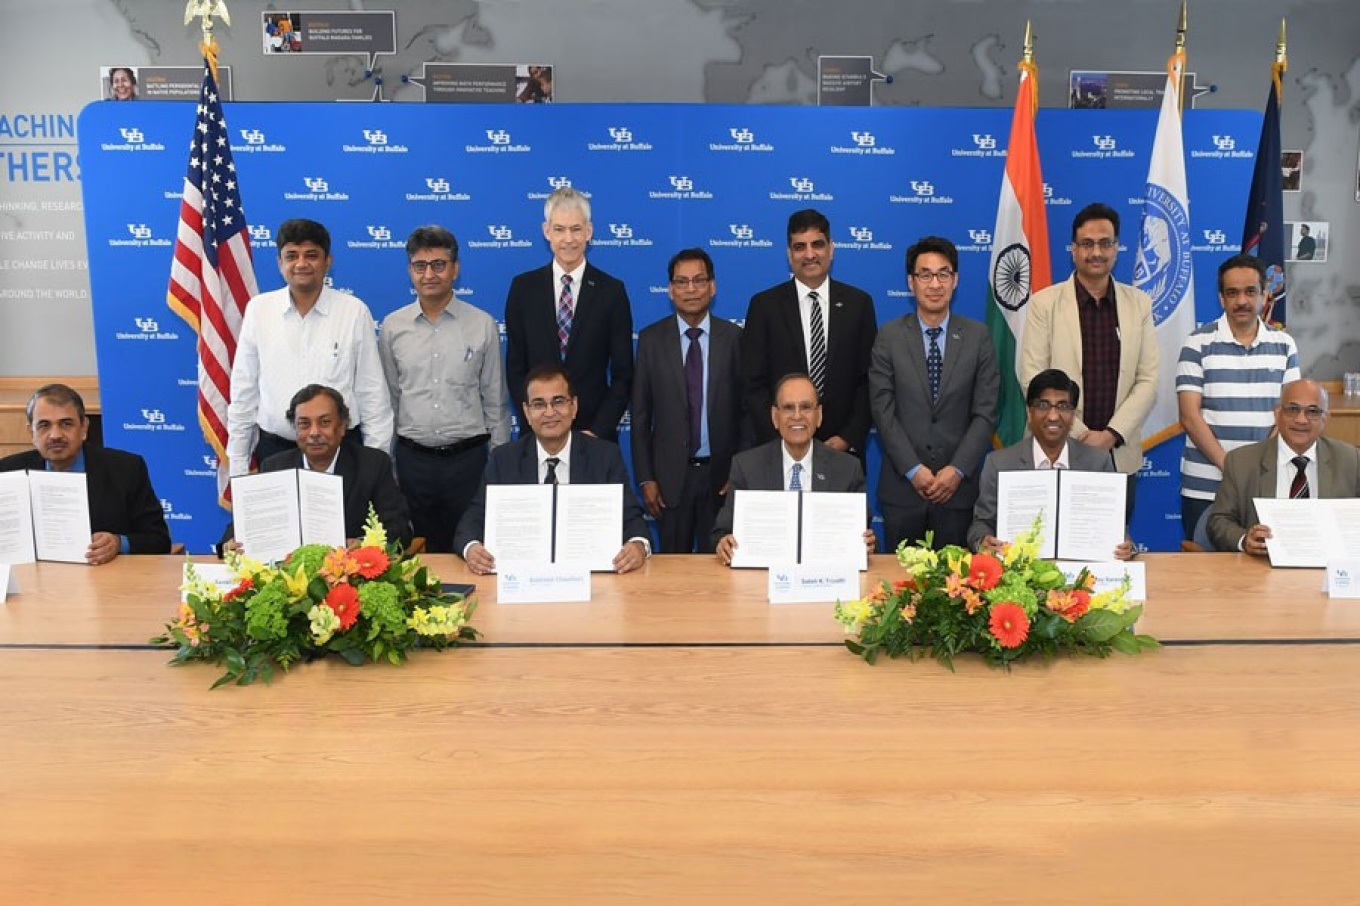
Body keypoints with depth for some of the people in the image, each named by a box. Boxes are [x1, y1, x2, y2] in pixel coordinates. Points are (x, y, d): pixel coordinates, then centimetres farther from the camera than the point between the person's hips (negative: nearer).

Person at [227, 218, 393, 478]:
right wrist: (237, 462, 6)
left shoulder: (354, 312, -3)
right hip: (274, 448, 2)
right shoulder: (258, 309, 2)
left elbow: (372, 392, -1)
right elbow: (243, 390, 6)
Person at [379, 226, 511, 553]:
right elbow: (387, 400, 10)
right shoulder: (393, 327, 4)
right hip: (412, 459, 1)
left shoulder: (483, 325, 0)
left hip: (468, 457, -1)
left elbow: (495, 401, 3)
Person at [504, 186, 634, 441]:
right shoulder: (522, 288, 3)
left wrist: (597, 431, -10)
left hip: (595, 436, -1)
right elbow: (515, 369, 3)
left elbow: (622, 374, -1)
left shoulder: (612, 291, -1)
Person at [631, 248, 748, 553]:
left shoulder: (734, 338, 0)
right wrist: (645, 478, -2)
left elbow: (746, 409, 2)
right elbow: (640, 413, 2)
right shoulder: (651, 339, 1)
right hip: (670, 474, 0)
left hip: (722, 473, 0)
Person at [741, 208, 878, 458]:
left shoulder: (859, 303, 3)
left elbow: (868, 379, 2)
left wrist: (849, 438, -9)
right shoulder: (764, 305, -1)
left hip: (843, 448, 1)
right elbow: (754, 384, -3)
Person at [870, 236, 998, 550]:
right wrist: (913, 469, -11)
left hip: (958, 487, 1)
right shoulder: (890, 336, 1)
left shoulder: (978, 336, 4)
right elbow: (883, 410, -4)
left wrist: (957, 470, -10)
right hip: (902, 487, 0)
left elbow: (985, 412, -1)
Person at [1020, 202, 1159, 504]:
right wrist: (1080, 434, -10)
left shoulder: (1139, 303, 8)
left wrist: (1112, 435, -9)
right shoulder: (1044, 303, 0)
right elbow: (1032, 378, -5)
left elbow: (1148, 380, 4)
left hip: (1120, 456, 2)